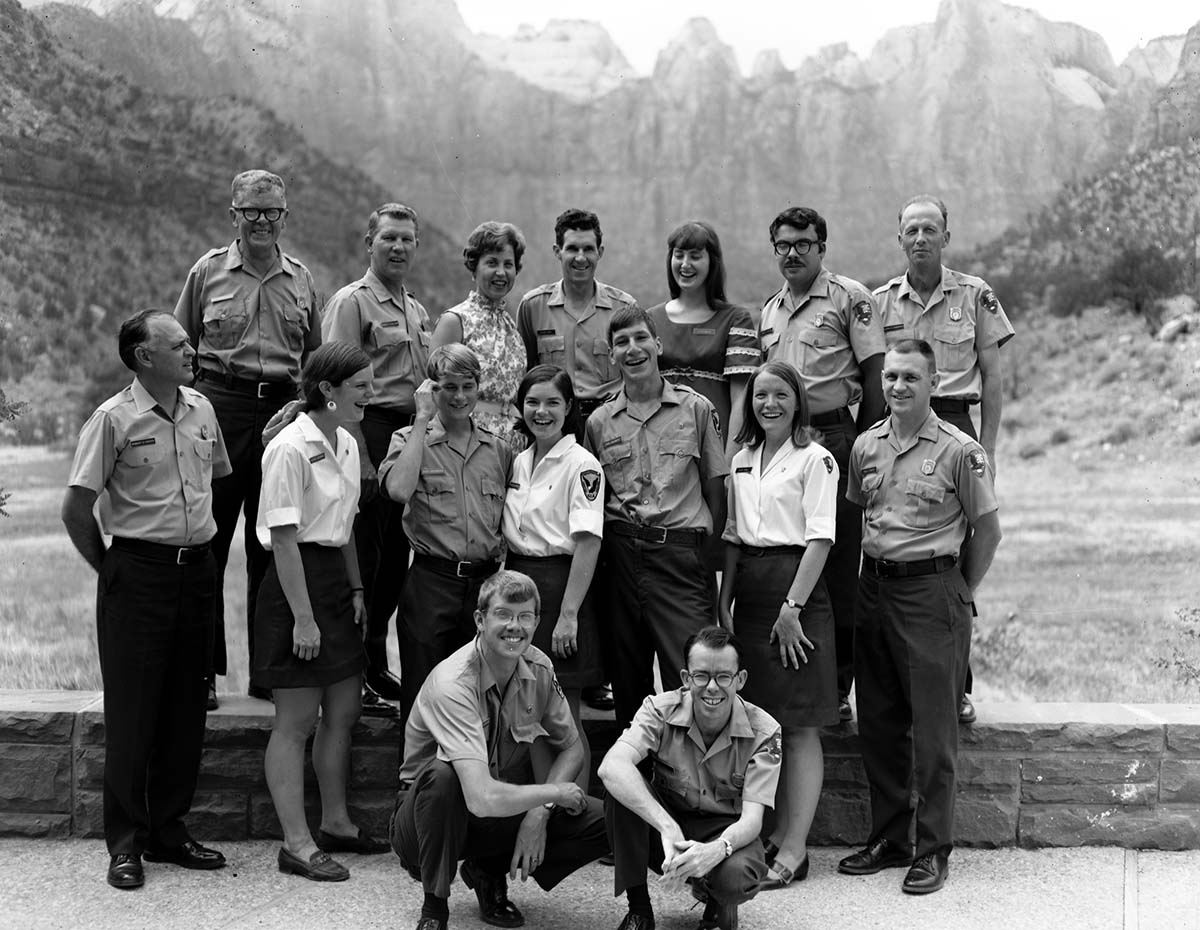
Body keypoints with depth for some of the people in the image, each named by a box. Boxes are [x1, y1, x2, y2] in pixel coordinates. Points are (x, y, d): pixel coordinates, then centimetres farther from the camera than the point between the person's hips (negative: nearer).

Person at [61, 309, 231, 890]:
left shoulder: (201, 411, 9)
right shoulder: (114, 419, -9)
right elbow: (76, 510, -9)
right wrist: (112, 571, -3)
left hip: (198, 571, 6)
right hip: (138, 575, -5)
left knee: (186, 709, 10)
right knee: (132, 711, -1)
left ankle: (169, 831, 21)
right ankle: (125, 843, 9)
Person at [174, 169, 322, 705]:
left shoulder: (301, 282, 13)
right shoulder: (208, 272, 6)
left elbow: (315, 359, 19)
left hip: (282, 412, 3)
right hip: (219, 406, -2)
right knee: (207, 541, -2)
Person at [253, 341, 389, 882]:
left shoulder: (347, 444, 10)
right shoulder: (290, 448, -16)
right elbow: (284, 538, -18)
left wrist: (355, 588, 13)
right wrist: (302, 616, -20)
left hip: (335, 580, 9)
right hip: (297, 581, -9)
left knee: (344, 712, 14)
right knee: (296, 721, -3)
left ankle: (336, 823, 28)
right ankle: (297, 844, 3)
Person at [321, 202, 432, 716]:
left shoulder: (417, 311, 18)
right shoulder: (351, 302, -7)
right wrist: (361, 464, -21)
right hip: (369, 433, -8)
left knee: (395, 557, 12)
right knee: (361, 556, -6)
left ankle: (376, 667, 23)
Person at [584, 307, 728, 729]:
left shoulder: (696, 408, 5)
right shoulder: (599, 421, 10)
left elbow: (715, 488, 7)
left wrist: (709, 549, 1)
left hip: (681, 551, -2)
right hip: (621, 554, 2)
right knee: (628, 675, 9)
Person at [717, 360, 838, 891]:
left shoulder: (814, 459, -5)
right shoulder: (741, 462, 14)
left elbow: (819, 539, -11)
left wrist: (792, 606, -17)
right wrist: (724, 601, 8)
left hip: (796, 588, -6)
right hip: (750, 593, 6)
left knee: (800, 726, -3)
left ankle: (793, 851, -1)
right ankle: (776, 835, 18)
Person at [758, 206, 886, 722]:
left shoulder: (849, 298, -1)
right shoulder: (769, 310, 18)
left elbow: (875, 375, -4)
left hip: (834, 438, -6)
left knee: (839, 564, -3)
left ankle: (837, 686, 4)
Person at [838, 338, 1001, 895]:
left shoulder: (959, 451, -7)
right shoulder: (865, 447, 8)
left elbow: (987, 530, -1)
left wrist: (959, 594, 1)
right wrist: (872, 575, 11)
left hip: (932, 589, -5)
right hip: (874, 589, 5)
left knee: (933, 728, -2)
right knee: (877, 723, 10)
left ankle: (934, 850, 7)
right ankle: (888, 839, 22)